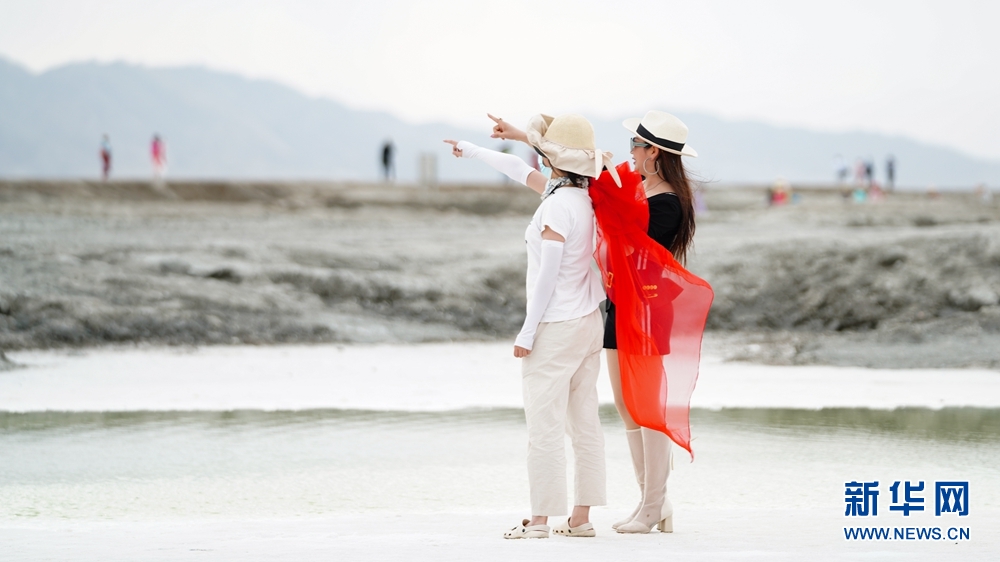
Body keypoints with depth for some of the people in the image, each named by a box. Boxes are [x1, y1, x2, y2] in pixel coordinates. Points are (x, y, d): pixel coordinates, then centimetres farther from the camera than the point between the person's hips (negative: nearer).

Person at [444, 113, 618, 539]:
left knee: (544, 424, -4)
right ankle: (581, 516, 13)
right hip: (588, 323, 9)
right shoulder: (583, 196, 6)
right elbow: (520, 171, 20)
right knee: (584, 421, 9)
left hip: (556, 327, -9)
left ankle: (540, 519, -2)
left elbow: (547, 275, -19)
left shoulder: (558, 205, -19)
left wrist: (527, 332, -13)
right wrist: (474, 152, 33)